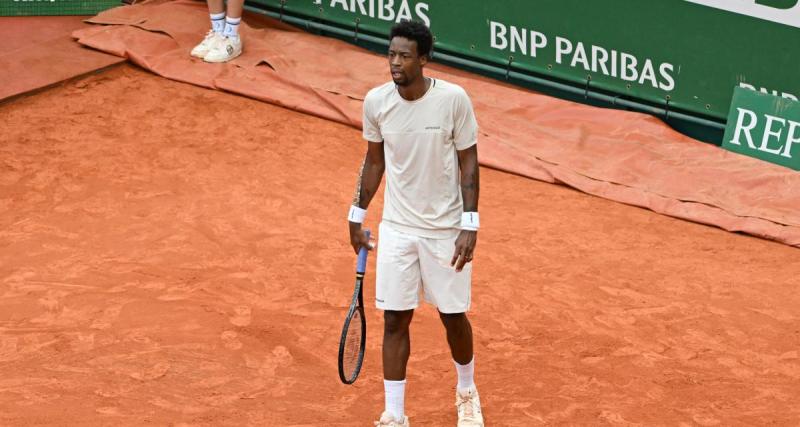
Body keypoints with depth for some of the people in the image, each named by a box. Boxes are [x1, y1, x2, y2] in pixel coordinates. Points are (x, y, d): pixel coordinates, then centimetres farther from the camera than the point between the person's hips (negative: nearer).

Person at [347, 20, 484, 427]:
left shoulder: (454, 99, -16)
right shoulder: (376, 101, -7)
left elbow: (468, 161, -8)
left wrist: (470, 225, -13)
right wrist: (357, 215, 10)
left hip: (446, 229, -2)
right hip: (396, 228, 2)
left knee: (453, 316, 9)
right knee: (395, 321, 2)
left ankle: (466, 393, 37)